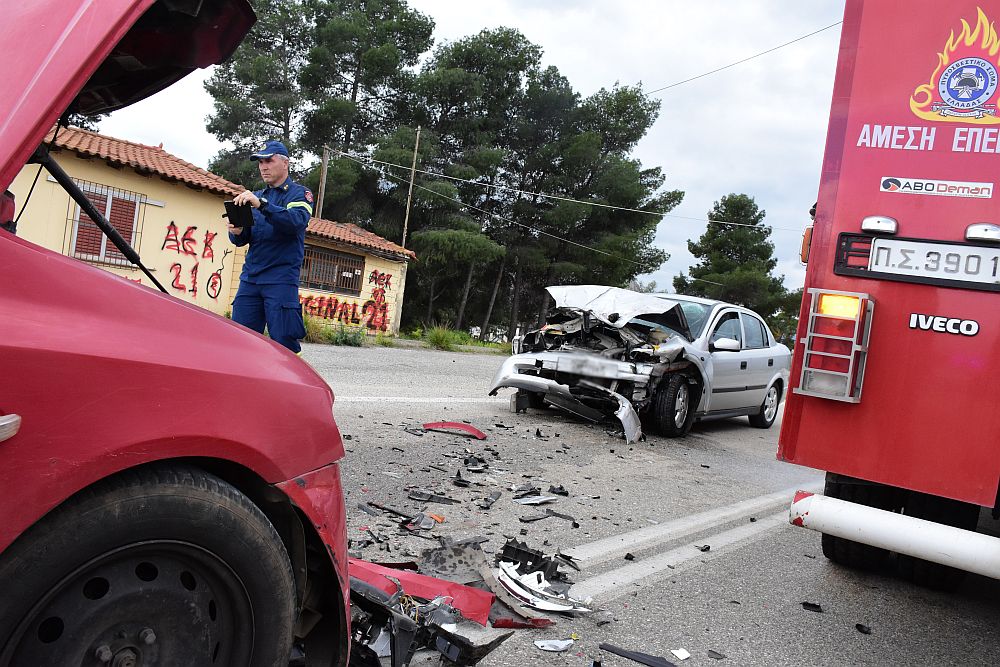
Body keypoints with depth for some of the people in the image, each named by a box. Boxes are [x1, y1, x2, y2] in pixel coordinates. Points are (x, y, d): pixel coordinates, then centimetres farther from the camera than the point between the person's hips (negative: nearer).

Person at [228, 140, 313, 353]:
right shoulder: (255, 196, 20)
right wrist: (236, 232, -9)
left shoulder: (299, 193, 3)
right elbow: (242, 240, 15)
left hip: (281, 278, -5)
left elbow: (297, 221, -19)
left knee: (283, 341, -7)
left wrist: (261, 204, -31)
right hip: (250, 277, 6)